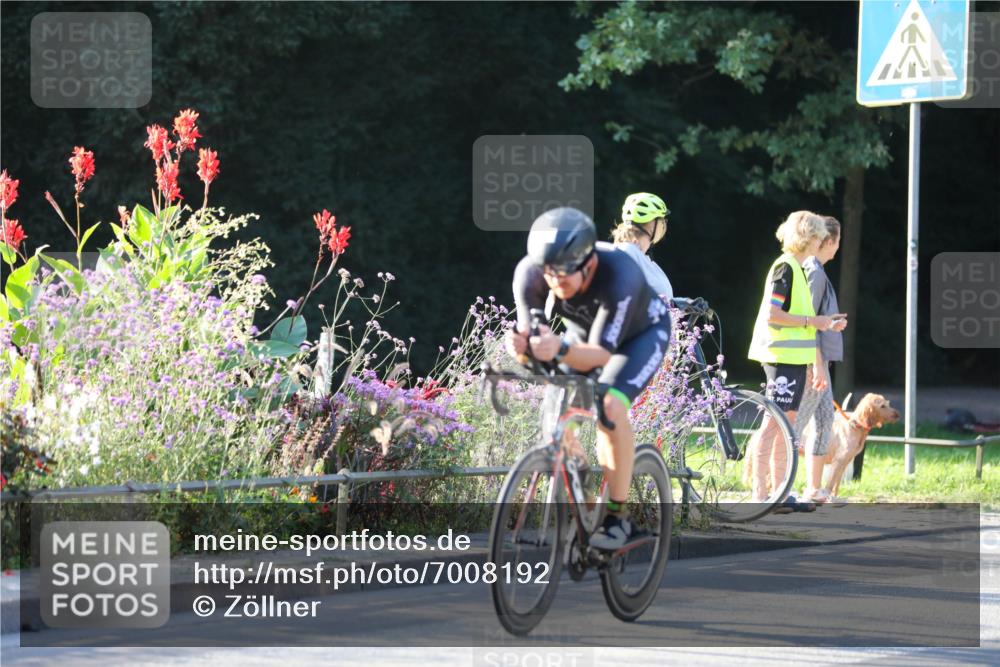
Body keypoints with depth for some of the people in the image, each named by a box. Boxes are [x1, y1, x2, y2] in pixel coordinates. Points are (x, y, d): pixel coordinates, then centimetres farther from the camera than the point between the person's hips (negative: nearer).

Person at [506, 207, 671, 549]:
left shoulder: (619, 276, -42)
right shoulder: (530, 274, -31)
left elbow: (601, 354, -42)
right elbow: (528, 333, -28)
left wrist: (561, 349, -62)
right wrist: (520, 344, -53)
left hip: (641, 333, -5)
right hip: (583, 331, 5)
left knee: (610, 407, -27)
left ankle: (617, 517, -18)